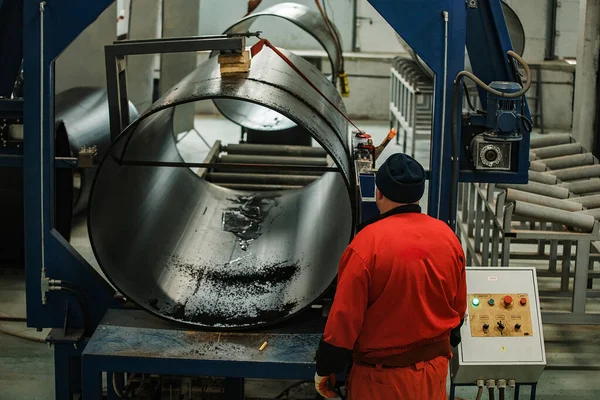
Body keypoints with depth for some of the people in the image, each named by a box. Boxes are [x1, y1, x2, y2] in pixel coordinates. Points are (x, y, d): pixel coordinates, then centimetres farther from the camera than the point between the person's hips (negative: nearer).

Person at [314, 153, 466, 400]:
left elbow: (345, 315, -17)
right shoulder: (447, 236, -3)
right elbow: (458, 306, 7)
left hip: (384, 375, -5)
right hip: (435, 367, 5)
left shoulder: (368, 242, -20)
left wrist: (325, 369, -5)